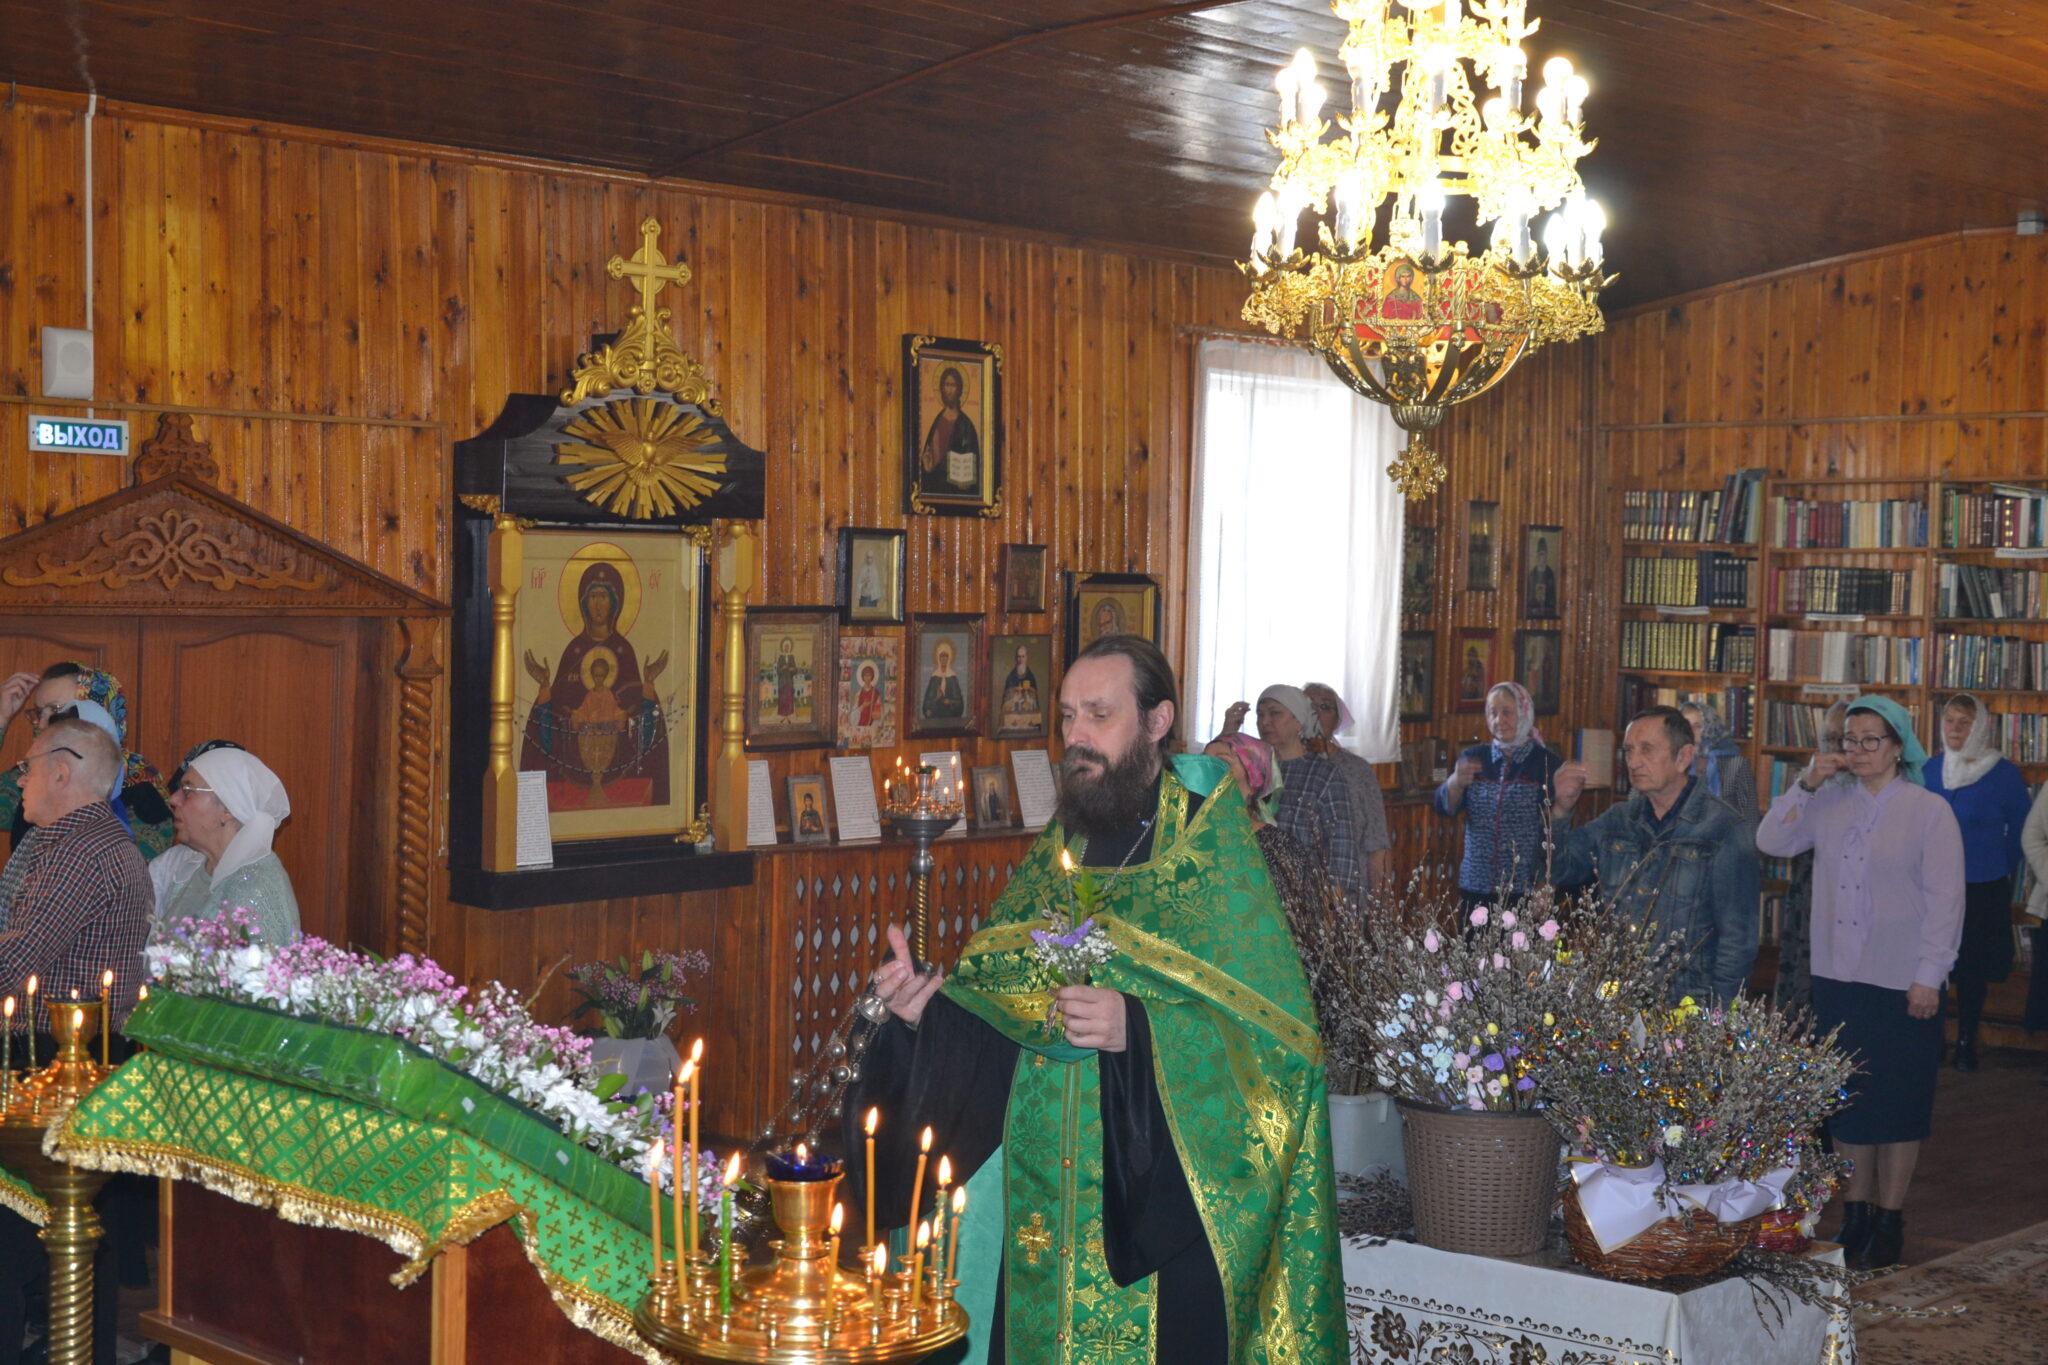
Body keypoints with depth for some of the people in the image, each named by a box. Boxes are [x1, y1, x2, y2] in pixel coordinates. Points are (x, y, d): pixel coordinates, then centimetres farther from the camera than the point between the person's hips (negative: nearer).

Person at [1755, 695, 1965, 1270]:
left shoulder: (1930, 811, -6)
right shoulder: (1830, 803, 5)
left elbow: (1945, 899, -7)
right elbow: (1771, 841, 3)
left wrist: (1929, 976, -11)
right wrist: (1806, 784, -6)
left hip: (1902, 982, -4)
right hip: (1837, 976, 4)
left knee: (1896, 1099, 4)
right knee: (1846, 1097, 10)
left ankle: (1889, 1220, 15)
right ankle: (1855, 1214, 22)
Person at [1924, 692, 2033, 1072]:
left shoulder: (2004, 774, -9)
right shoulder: (1931, 769, 0)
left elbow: (2020, 830, 3)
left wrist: (2003, 870, 7)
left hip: (1983, 891, -2)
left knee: (1973, 969, 8)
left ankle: (1966, 1042, 23)